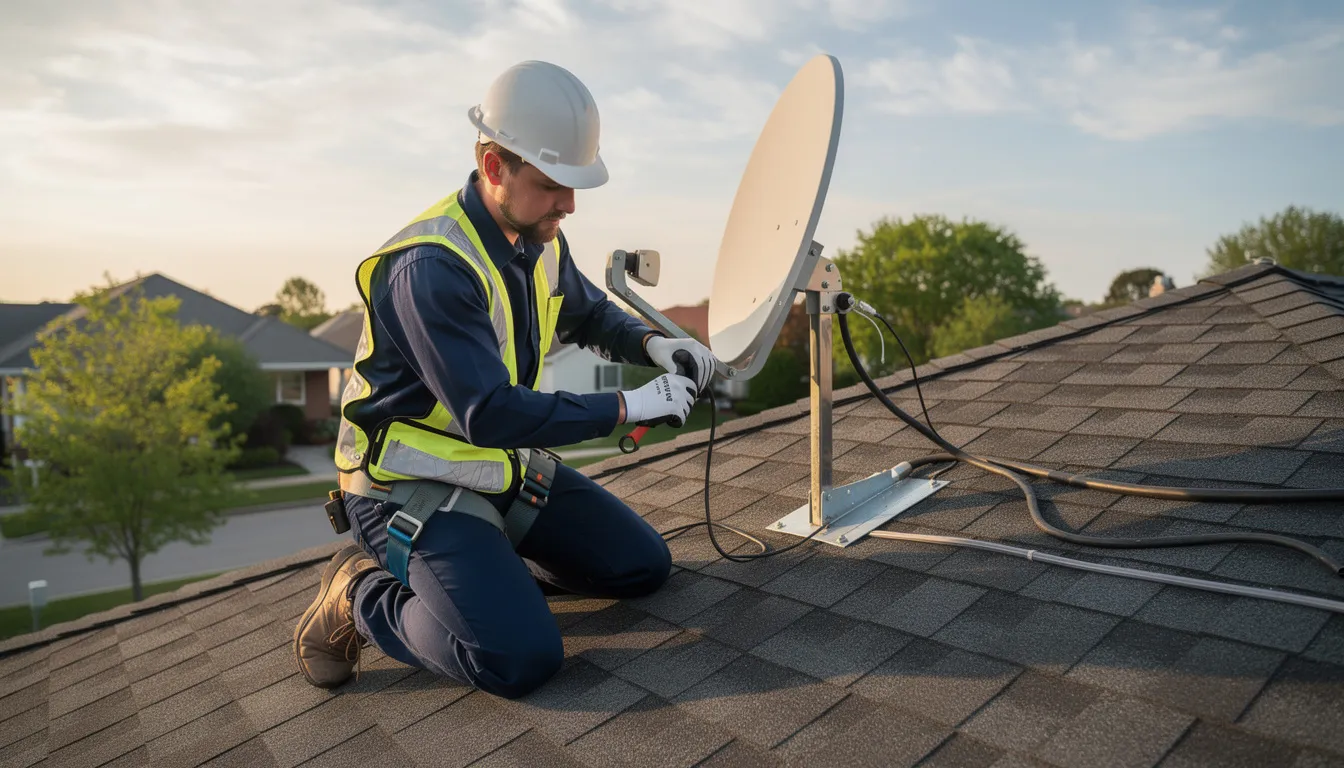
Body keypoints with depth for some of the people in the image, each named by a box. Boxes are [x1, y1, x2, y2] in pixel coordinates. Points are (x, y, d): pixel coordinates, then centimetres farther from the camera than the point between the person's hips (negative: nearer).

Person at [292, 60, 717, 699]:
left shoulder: (540, 242, 1)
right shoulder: (430, 265, -27)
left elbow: (591, 315, 18)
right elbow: (490, 414, -31)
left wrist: (652, 344, -4)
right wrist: (626, 407, -26)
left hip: (505, 467, 9)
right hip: (413, 485, -8)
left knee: (643, 565, 6)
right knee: (520, 659, -24)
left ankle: (479, 568, 16)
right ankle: (364, 595, 1)